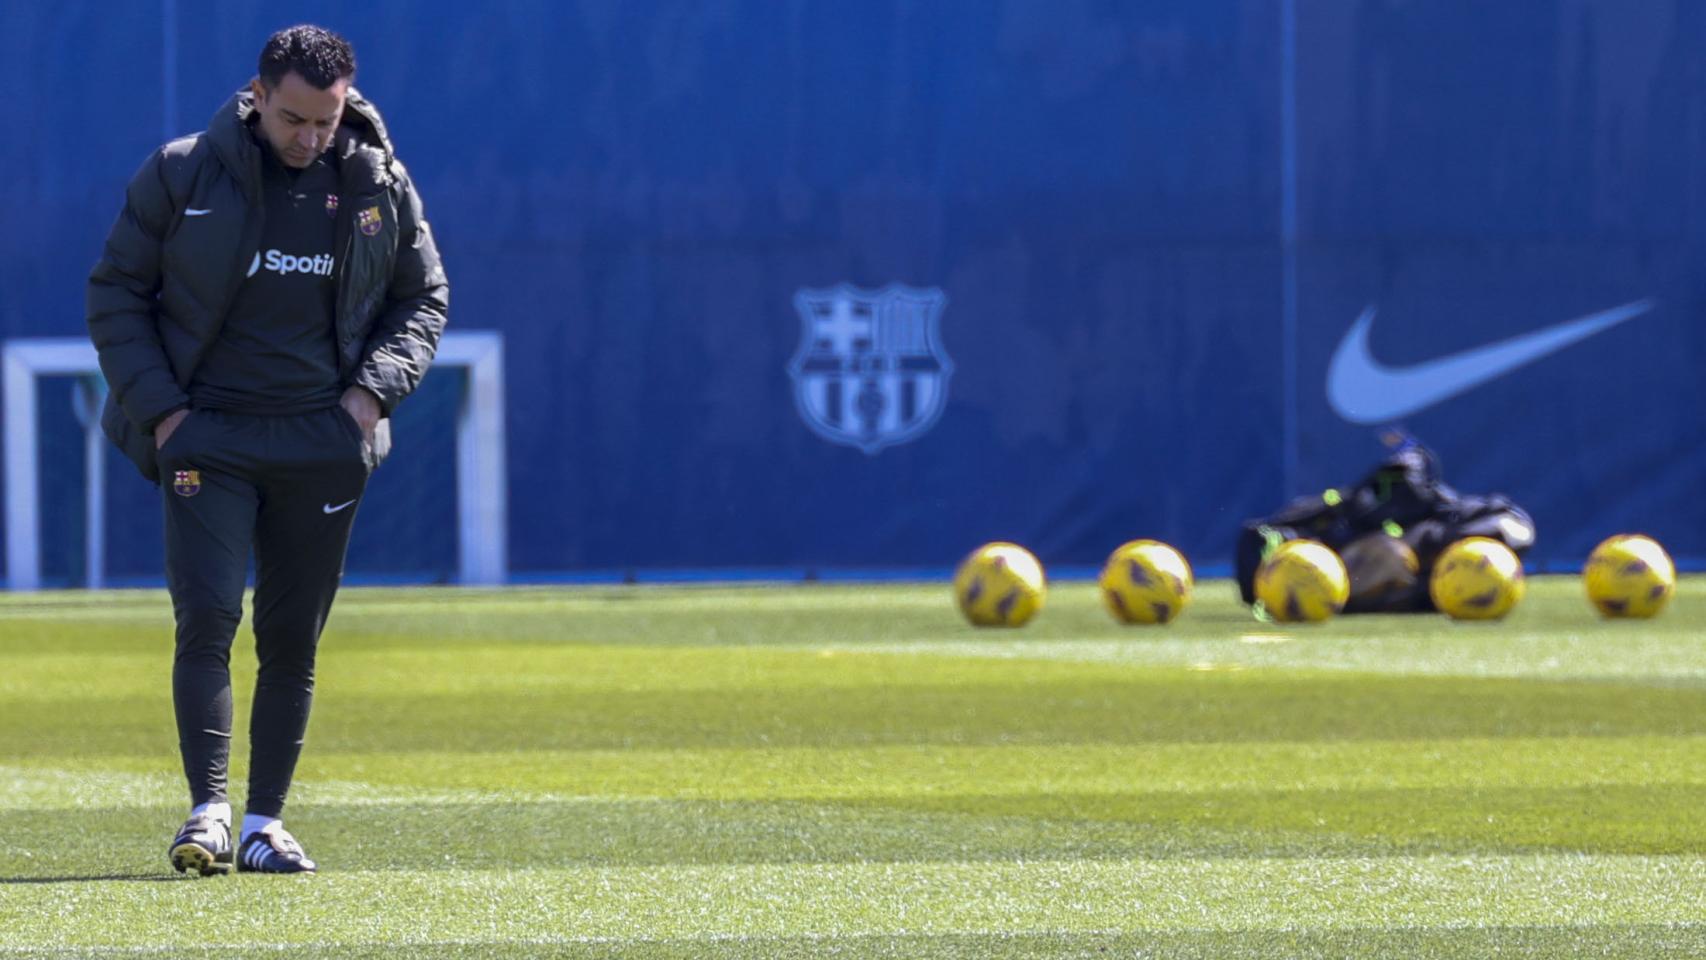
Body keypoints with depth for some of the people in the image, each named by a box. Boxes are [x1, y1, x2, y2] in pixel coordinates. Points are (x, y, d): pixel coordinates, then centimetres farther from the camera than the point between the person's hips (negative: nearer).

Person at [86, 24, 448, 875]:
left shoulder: (381, 185, 2)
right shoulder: (181, 175, -4)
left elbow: (423, 297, 14)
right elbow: (116, 293, 3)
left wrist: (373, 389, -2)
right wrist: (160, 409, -7)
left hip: (325, 444, 2)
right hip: (207, 434, -2)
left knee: (293, 639, 4)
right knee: (206, 615, -15)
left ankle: (265, 823, 11)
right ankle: (207, 812, -15)